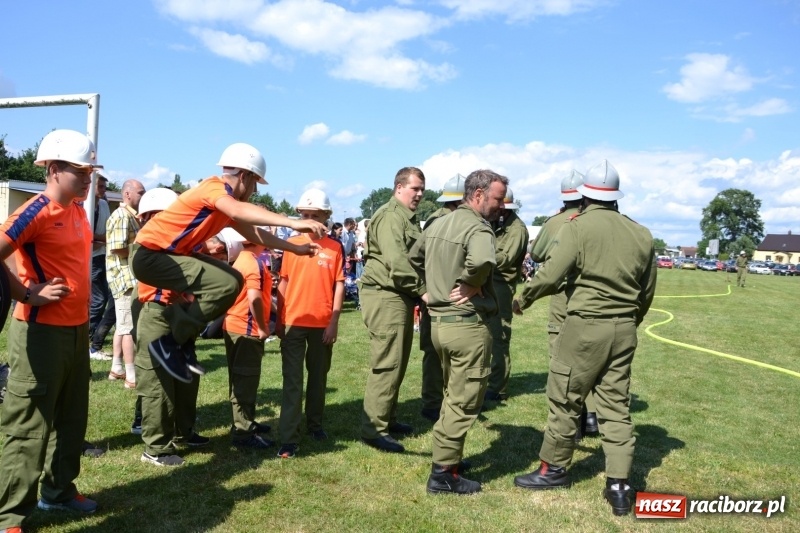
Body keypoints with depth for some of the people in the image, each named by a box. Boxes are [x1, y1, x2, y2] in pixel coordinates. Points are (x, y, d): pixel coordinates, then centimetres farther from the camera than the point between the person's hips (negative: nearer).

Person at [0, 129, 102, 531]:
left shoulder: (78, 209, 10)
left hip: (77, 329, 9)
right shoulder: (36, 212, -17)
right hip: (41, 332, -9)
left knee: (71, 418, 19)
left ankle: (59, 490, 35)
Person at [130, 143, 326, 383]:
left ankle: (184, 340, 11)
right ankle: (169, 341, -9)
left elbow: (253, 233, 23)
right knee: (226, 285, -21)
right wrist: (292, 222, -48)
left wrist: (295, 248, 19)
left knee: (234, 279, 8)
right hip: (149, 255, -10)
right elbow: (239, 211, -40)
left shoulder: (226, 202, 13)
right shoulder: (214, 187, -18)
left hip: (171, 254, 10)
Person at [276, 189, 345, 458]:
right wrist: (279, 319, 2)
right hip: (294, 322, 0)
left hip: (323, 324, 0)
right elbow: (283, 283, 5)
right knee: (292, 381, 1)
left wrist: (334, 321, -7)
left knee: (318, 376, 15)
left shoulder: (335, 247, 0)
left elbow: (339, 285, -1)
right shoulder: (291, 244, 2)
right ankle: (289, 438, 2)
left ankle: (315, 423, 32)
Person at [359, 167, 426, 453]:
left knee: (397, 362, 16)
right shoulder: (390, 216, -13)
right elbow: (396, 261, -24)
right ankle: (373, 429, -1)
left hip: (400, 296, 10)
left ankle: (387, 418, 28)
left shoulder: (408, 218, 21)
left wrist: (418, 291, 9)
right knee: (386, 364, -8)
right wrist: (422, 290, -21)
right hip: (386, 296, -10)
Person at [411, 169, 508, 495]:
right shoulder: (478, 227, -16)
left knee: (453, 396, 23)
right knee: (464, 402, 2)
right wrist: (469, 284, -21)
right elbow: (483, 260, -38)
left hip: (438, 321, 9)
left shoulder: (438, 224, 12)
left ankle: (448, 457, 33)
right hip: (468, 324, -9)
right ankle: (443, 474, 10)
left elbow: (413, 258, 24)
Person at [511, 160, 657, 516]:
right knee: (616, 404, 11)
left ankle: (554, 468, 23)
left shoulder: (578, 227, -9)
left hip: (585, 325, -6)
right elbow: (647, 291, 14)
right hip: (624, 329, 6)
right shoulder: (641, 234, 9)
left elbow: (550, 275, -14)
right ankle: (619, 486, 12)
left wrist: (522, 300, 4)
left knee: (565, 399, 8)